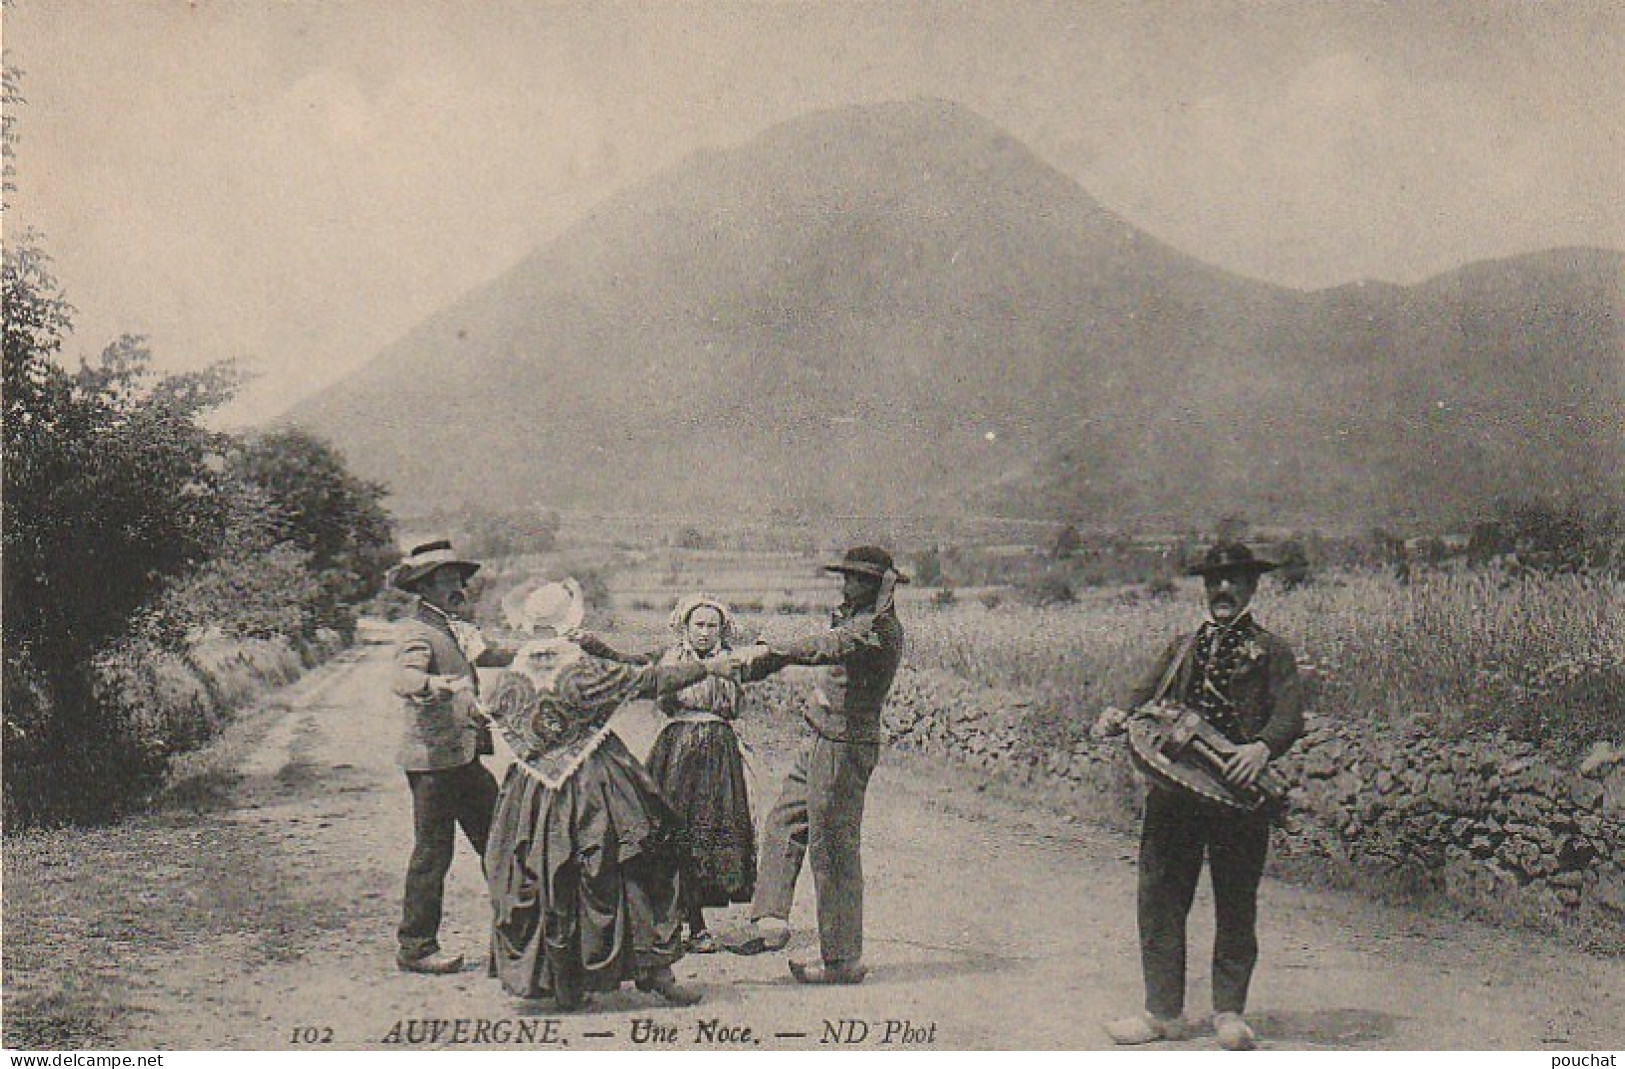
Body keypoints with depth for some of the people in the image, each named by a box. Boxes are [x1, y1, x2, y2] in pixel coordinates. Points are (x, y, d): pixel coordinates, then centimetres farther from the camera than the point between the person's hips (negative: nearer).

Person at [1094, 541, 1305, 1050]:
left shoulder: (1270, 650, 9)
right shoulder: (1182, 647, 22)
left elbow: (1290, 712, -5)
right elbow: (1146, 696, 16)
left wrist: (1262, 746, -25)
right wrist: (1117, 719, -7)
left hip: (1237, 786, -3)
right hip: (1173, 785, 3)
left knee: (1237, 903, 3)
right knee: (1160, 897, 0)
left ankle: (1229, 1012, 14)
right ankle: (1164, 1011, 8)